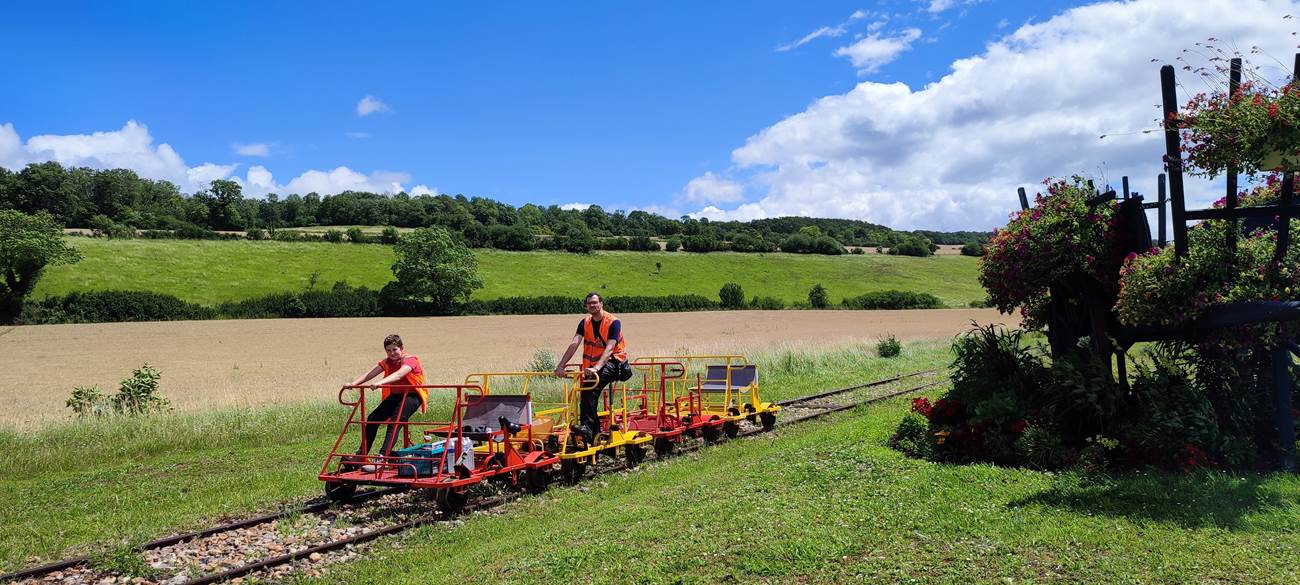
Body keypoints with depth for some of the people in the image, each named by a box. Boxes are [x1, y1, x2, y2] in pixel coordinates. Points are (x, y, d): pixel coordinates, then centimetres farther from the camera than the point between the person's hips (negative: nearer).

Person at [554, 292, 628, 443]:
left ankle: (587, 426, -37)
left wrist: (596, 368, -42)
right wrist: (561, 366, -24)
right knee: (586, 396, 0)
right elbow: (574, 344, -10)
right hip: (594, 365, 7)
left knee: (592, 386, -32)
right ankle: (595, 434, 14)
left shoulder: (613, 322, -14)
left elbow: (609, 349, -27)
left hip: (614, 361, -7)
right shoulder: (585, 322, 3)